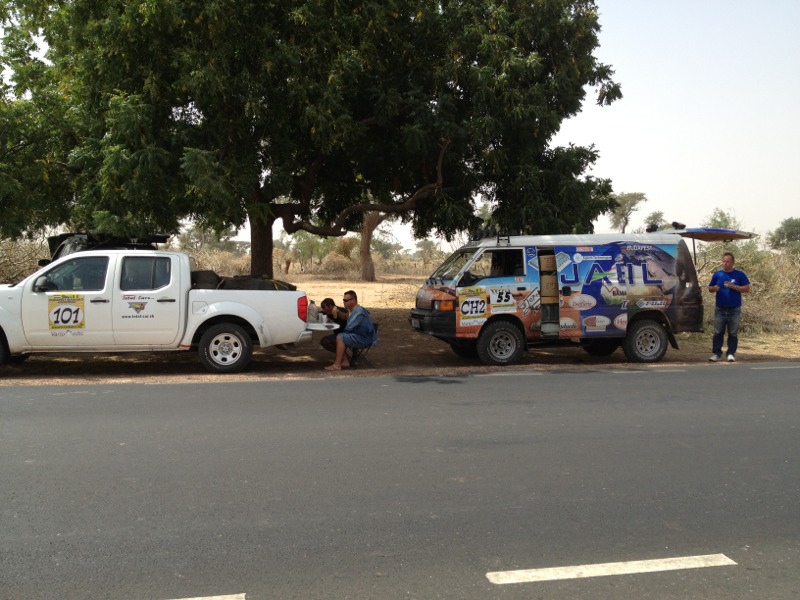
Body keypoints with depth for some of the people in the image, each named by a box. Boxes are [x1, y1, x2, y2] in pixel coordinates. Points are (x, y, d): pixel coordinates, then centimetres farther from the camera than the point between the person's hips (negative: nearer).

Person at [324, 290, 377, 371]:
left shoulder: (359, 311, -18)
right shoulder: (354, 311, 14)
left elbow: (348, 328, -24)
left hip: (364, 340, -11)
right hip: (359, 337, 11)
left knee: (340, 337, -22)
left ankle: (337, 365, -24)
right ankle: (345, 361, -1)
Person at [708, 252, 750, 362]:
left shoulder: (739, 274, 2)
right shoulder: (717, 274, 9)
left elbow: (747, 288, -1)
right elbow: (710, 288, 14)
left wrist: (734, 287, -16)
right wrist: (714, 288, -9)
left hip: (734, 309, -2)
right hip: (720, 309, 2)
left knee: (733, 333, 3)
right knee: (718, 333, 1)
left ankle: (731, 353, 9)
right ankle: (716, 353, 6)